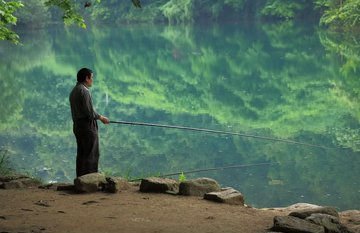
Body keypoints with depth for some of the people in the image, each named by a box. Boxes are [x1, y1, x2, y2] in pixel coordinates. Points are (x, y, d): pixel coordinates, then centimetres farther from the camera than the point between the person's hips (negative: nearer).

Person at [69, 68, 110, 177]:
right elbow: (89, 111, -19)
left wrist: (98, 117, 18)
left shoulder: (73, 91, 16)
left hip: (77, 125, 10)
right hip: (87, 126, -10)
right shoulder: (84, 91, -14)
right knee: (91, 155, -7)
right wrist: (101, 118, -5)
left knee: (81, 154, 11)